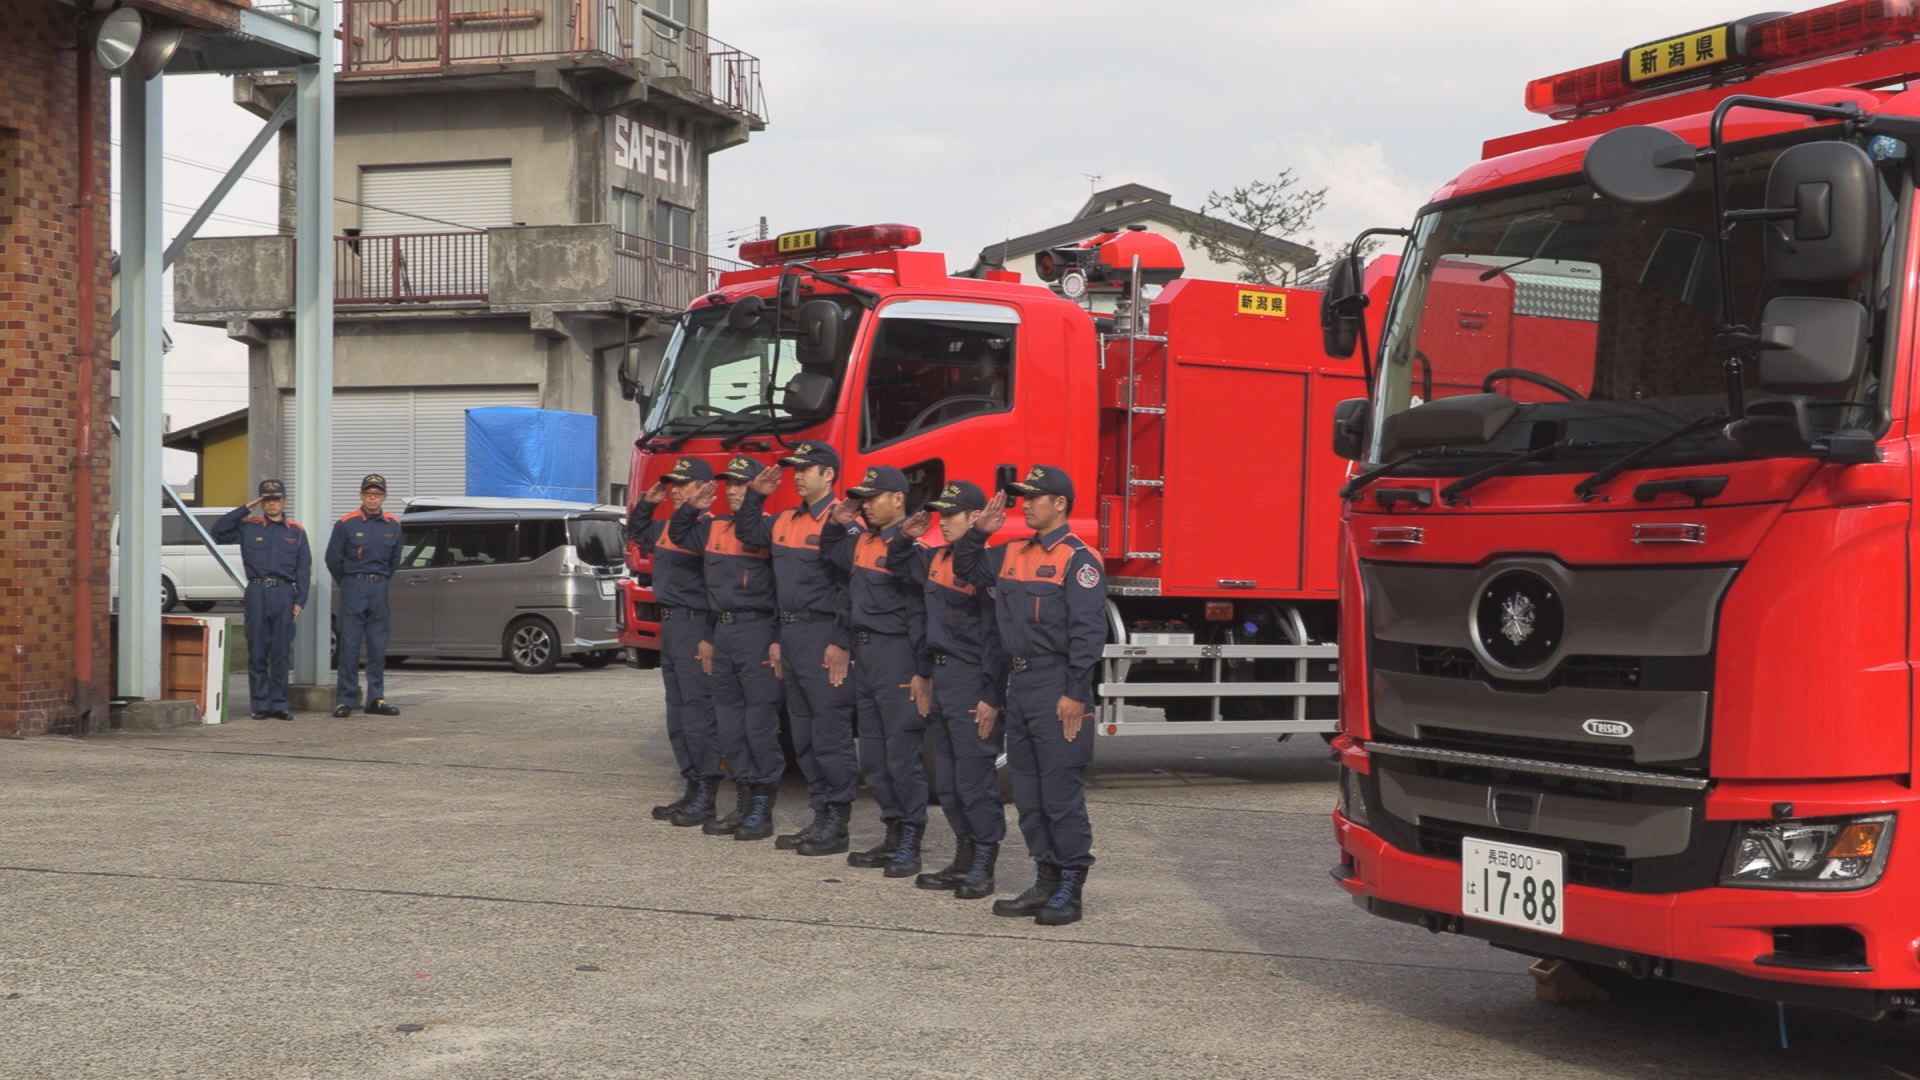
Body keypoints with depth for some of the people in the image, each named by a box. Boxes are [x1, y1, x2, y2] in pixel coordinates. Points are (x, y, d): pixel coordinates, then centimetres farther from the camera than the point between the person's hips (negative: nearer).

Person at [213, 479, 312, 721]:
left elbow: (304, 569, 8)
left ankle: (279, 704, 8)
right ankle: (260, 704, 5)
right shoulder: (248, 528, 8)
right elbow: (218, 531, -4)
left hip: (284, 594, 0)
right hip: (257, 592, 0)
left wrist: (300, 601, -1)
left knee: (281, 653, 2)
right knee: (257, 652, 0)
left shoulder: (296, 532, 10)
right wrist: (245, 509, -4)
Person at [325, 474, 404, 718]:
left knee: (378, 647, 6)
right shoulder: (347, 524, -5)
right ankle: (345, 700, -2)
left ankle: (376, 700, 11)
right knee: (349, 645, -5)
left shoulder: (393, 525, 7)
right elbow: (333, 559, 2)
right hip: (353, 588, -4)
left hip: (379, 589, 4)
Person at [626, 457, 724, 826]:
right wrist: (647, 504, 22)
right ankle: (693, 788, 20)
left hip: (695, 626, -10)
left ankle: (707, 796, -6)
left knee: (698, 711, -9)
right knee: (677, 715, 13)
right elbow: (636, 534, 35)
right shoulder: (667, 527, 17)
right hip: (669, 626, 10)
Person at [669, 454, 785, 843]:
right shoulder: (714, 527, 13)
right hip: (721, 633, 8)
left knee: (760, 724, -5)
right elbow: (678, 537, 32)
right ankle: (743, 805, 19)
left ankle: (762, 810, 1)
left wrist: (778, 639, -21)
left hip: (756, 633, -8)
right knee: (728, 723, 11)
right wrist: (690, 508, 13)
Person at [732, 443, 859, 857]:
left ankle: (837, 825, -1)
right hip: (790, 636, 9)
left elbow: (851, 586, -16)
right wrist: (755, 495, 14)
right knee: (803, 734, 12)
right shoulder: (786, 522, 15)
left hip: (824, 638, -9)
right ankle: (821, 817, 19)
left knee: (830, 733, -6)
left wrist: (842, 643, -20)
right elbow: (746, 533, 29)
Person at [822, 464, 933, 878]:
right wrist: (836, 523, 14)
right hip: (864, 653, 9)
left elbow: (921, 613, -17)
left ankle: (910, 844, 2)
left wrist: (923, 673, -20)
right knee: (873, 758, 13)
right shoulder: (863, 541, 12)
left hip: (896, 656, -9)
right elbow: (830, 554, 35)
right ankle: (894, 835, 22)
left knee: (901, 755, -5)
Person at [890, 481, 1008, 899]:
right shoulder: (936, 559, 11)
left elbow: (996, 637, -18)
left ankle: (983, 867, 3)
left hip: (972, 681, -9)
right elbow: (899, 566, 33)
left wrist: (992, 698, -20)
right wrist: (905, 537, 12)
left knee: (974, 777, -5)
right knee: (947, 781, 13)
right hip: (940, 676, 9)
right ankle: (964, 859, 22)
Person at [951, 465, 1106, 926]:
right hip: (1018, 686, 8)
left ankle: (1070, 889, 3)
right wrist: (978, 531, 11)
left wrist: (1076, 694, -20)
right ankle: (1046, 880, 19)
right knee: (1027, 793, 11)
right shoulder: (1013, 554, 14)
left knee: (1061, 793, -4)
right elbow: (968, 568, 29)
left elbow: (1088, 632, -15)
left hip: (1056, 690, -8)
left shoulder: (1078, 559, -9)